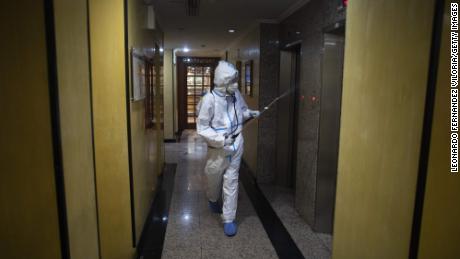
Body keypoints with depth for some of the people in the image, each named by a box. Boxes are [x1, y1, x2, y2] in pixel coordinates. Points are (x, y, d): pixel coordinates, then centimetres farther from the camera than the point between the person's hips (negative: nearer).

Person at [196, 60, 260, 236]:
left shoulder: (236, 94, -4)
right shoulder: (209, 99, -20)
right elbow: (202, 128, -17)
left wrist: (250, 113, -5)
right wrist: (221, 139, -26)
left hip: (236, 145, 3)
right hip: (218, 148, -3)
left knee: (231, 181, 6)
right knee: (214, 179, 18)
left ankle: (229, 219, 16)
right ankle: (212, 199, 52)